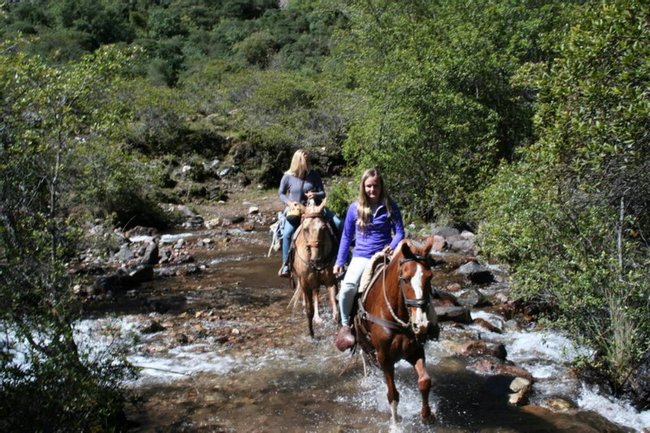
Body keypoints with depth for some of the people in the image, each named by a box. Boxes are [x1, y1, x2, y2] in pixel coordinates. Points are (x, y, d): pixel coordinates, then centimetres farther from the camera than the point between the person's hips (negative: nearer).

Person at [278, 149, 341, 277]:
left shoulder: (314, 174, -5)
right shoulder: (288, 177, -8)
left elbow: (322, 193, 1)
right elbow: (281, 194, 6)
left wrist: (316, 195, -22)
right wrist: (289, 202, -14)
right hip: (295, 210, -2)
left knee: (337, 223, -13)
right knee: (287, 234, -25)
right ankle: (285, 265, -10)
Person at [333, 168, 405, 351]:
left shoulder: (390, 206, 0)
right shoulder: (355, 208, 3)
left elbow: (399, 232, 1)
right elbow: (346, 236, 10)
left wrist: (392, 246, -20)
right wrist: (339, 262, 7)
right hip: (361, 256, 0)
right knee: (347, 288, -26)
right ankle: (345, 325, -3)